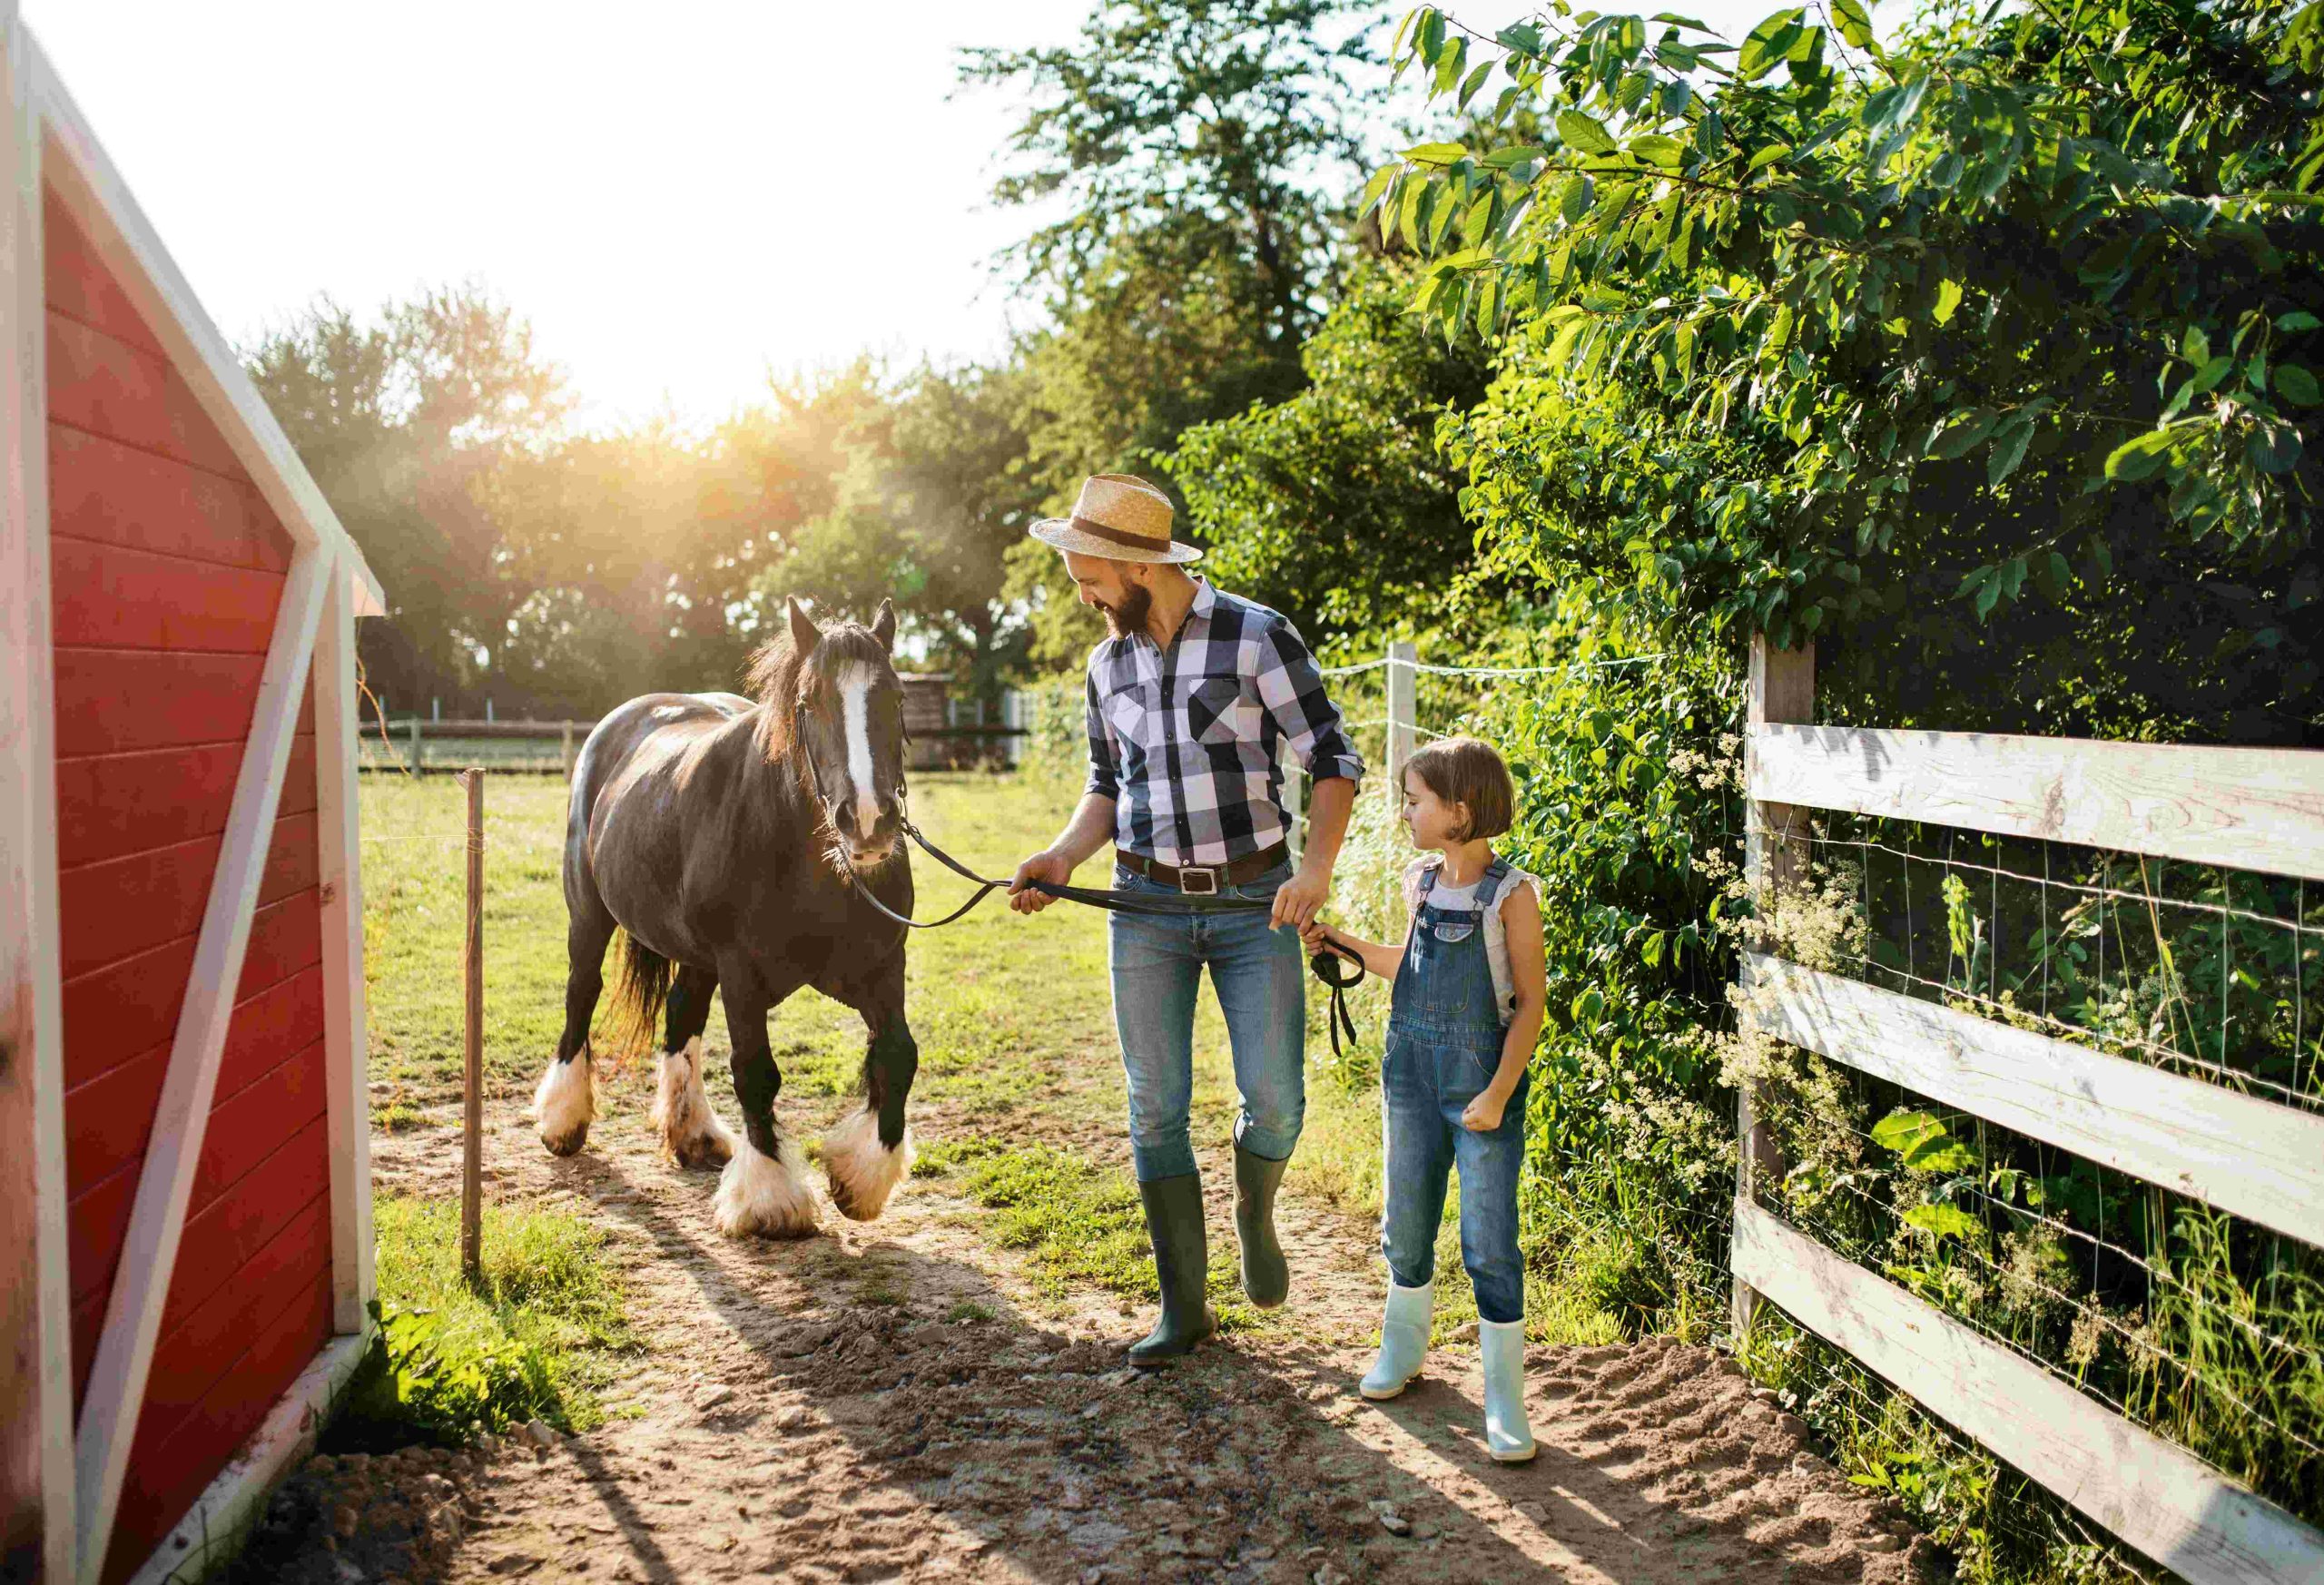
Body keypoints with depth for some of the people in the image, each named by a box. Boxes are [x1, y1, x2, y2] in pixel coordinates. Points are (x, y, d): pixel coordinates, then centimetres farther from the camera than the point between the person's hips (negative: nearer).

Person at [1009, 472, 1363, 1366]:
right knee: (1155, 1110, 3)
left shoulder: (1258, 637, -9)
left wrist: (1317, 868, -20)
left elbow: (1332, 760, -7)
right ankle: (1183, 1308, 17)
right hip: (1147, 907, 4)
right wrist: (1063, 856, -1)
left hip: (1255, 902, -3)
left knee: (1274, 1102, -5)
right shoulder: (1108, 664, 7)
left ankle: (1254, 1216, 30)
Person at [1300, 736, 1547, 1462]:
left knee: (1489, 1244, -3)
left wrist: (1498, 1092, -16)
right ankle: (1404, 1343, 38)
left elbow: (1530, 1002, -11)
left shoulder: (1510, 893, -12)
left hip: (1482, 1081, -6)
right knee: (1405, 1225, 16)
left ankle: (1504, 1396, 9)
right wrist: (1344, 944, 15)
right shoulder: (1421, 882, 6)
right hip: (1411, 1070, 6)